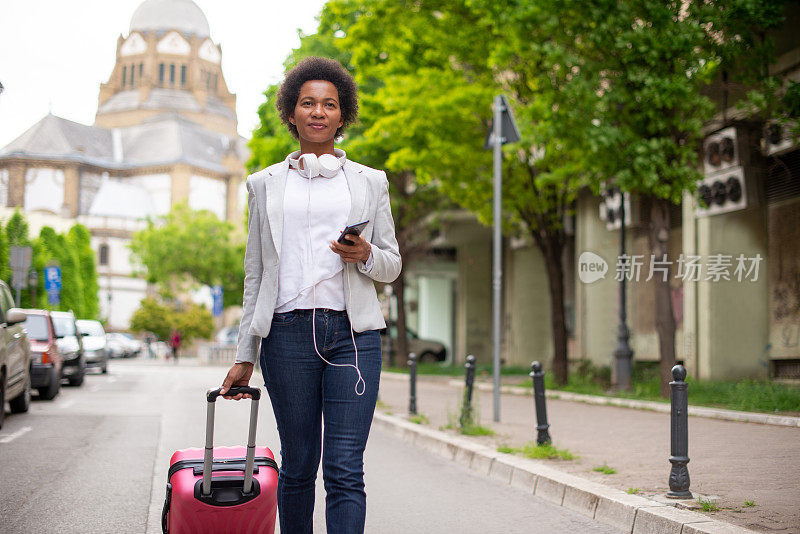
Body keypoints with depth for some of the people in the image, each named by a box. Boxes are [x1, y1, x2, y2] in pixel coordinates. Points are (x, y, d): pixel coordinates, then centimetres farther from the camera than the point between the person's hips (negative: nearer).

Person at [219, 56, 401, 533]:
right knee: (298, 466, 4)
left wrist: (366, 255, -8)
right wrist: (245, 356, 10)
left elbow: (393, 265, 16)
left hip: (353, 333, 0)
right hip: (288, 332, 1)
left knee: (346, 470, -8)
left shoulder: (370, 182, 14)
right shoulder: (266, 184, 14)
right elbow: (256, 274, 14)